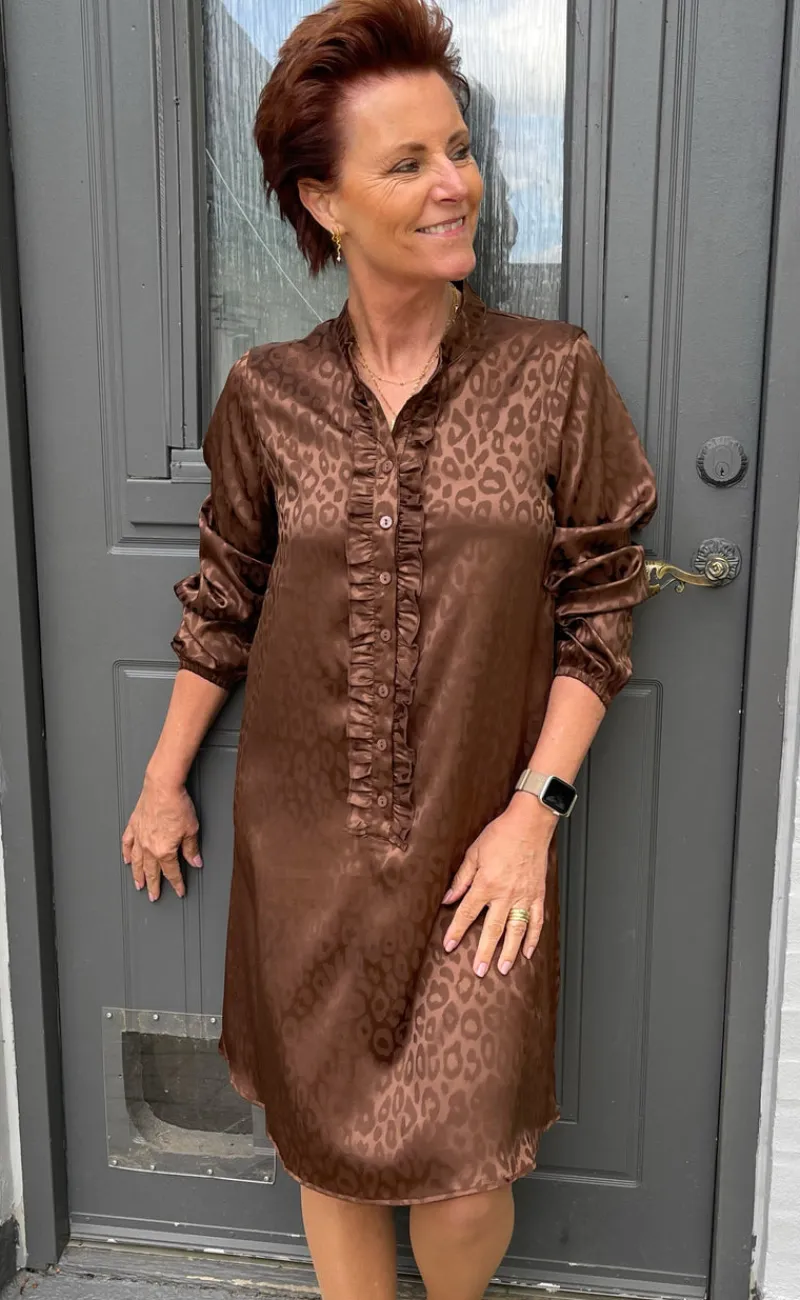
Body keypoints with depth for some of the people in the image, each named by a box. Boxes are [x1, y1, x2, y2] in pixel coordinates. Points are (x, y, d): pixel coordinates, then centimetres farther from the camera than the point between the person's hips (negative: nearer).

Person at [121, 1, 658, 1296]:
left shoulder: (554, 375, -5)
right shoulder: (268, 393, -2)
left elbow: (599, 609, -3)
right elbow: (222, 603, 8)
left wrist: (534, 809, -9)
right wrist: (163, 783, 12)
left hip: (476, 845, -1)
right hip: (305, 846, 2)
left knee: (457, 1171, 3)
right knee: (327, 1145, 14)